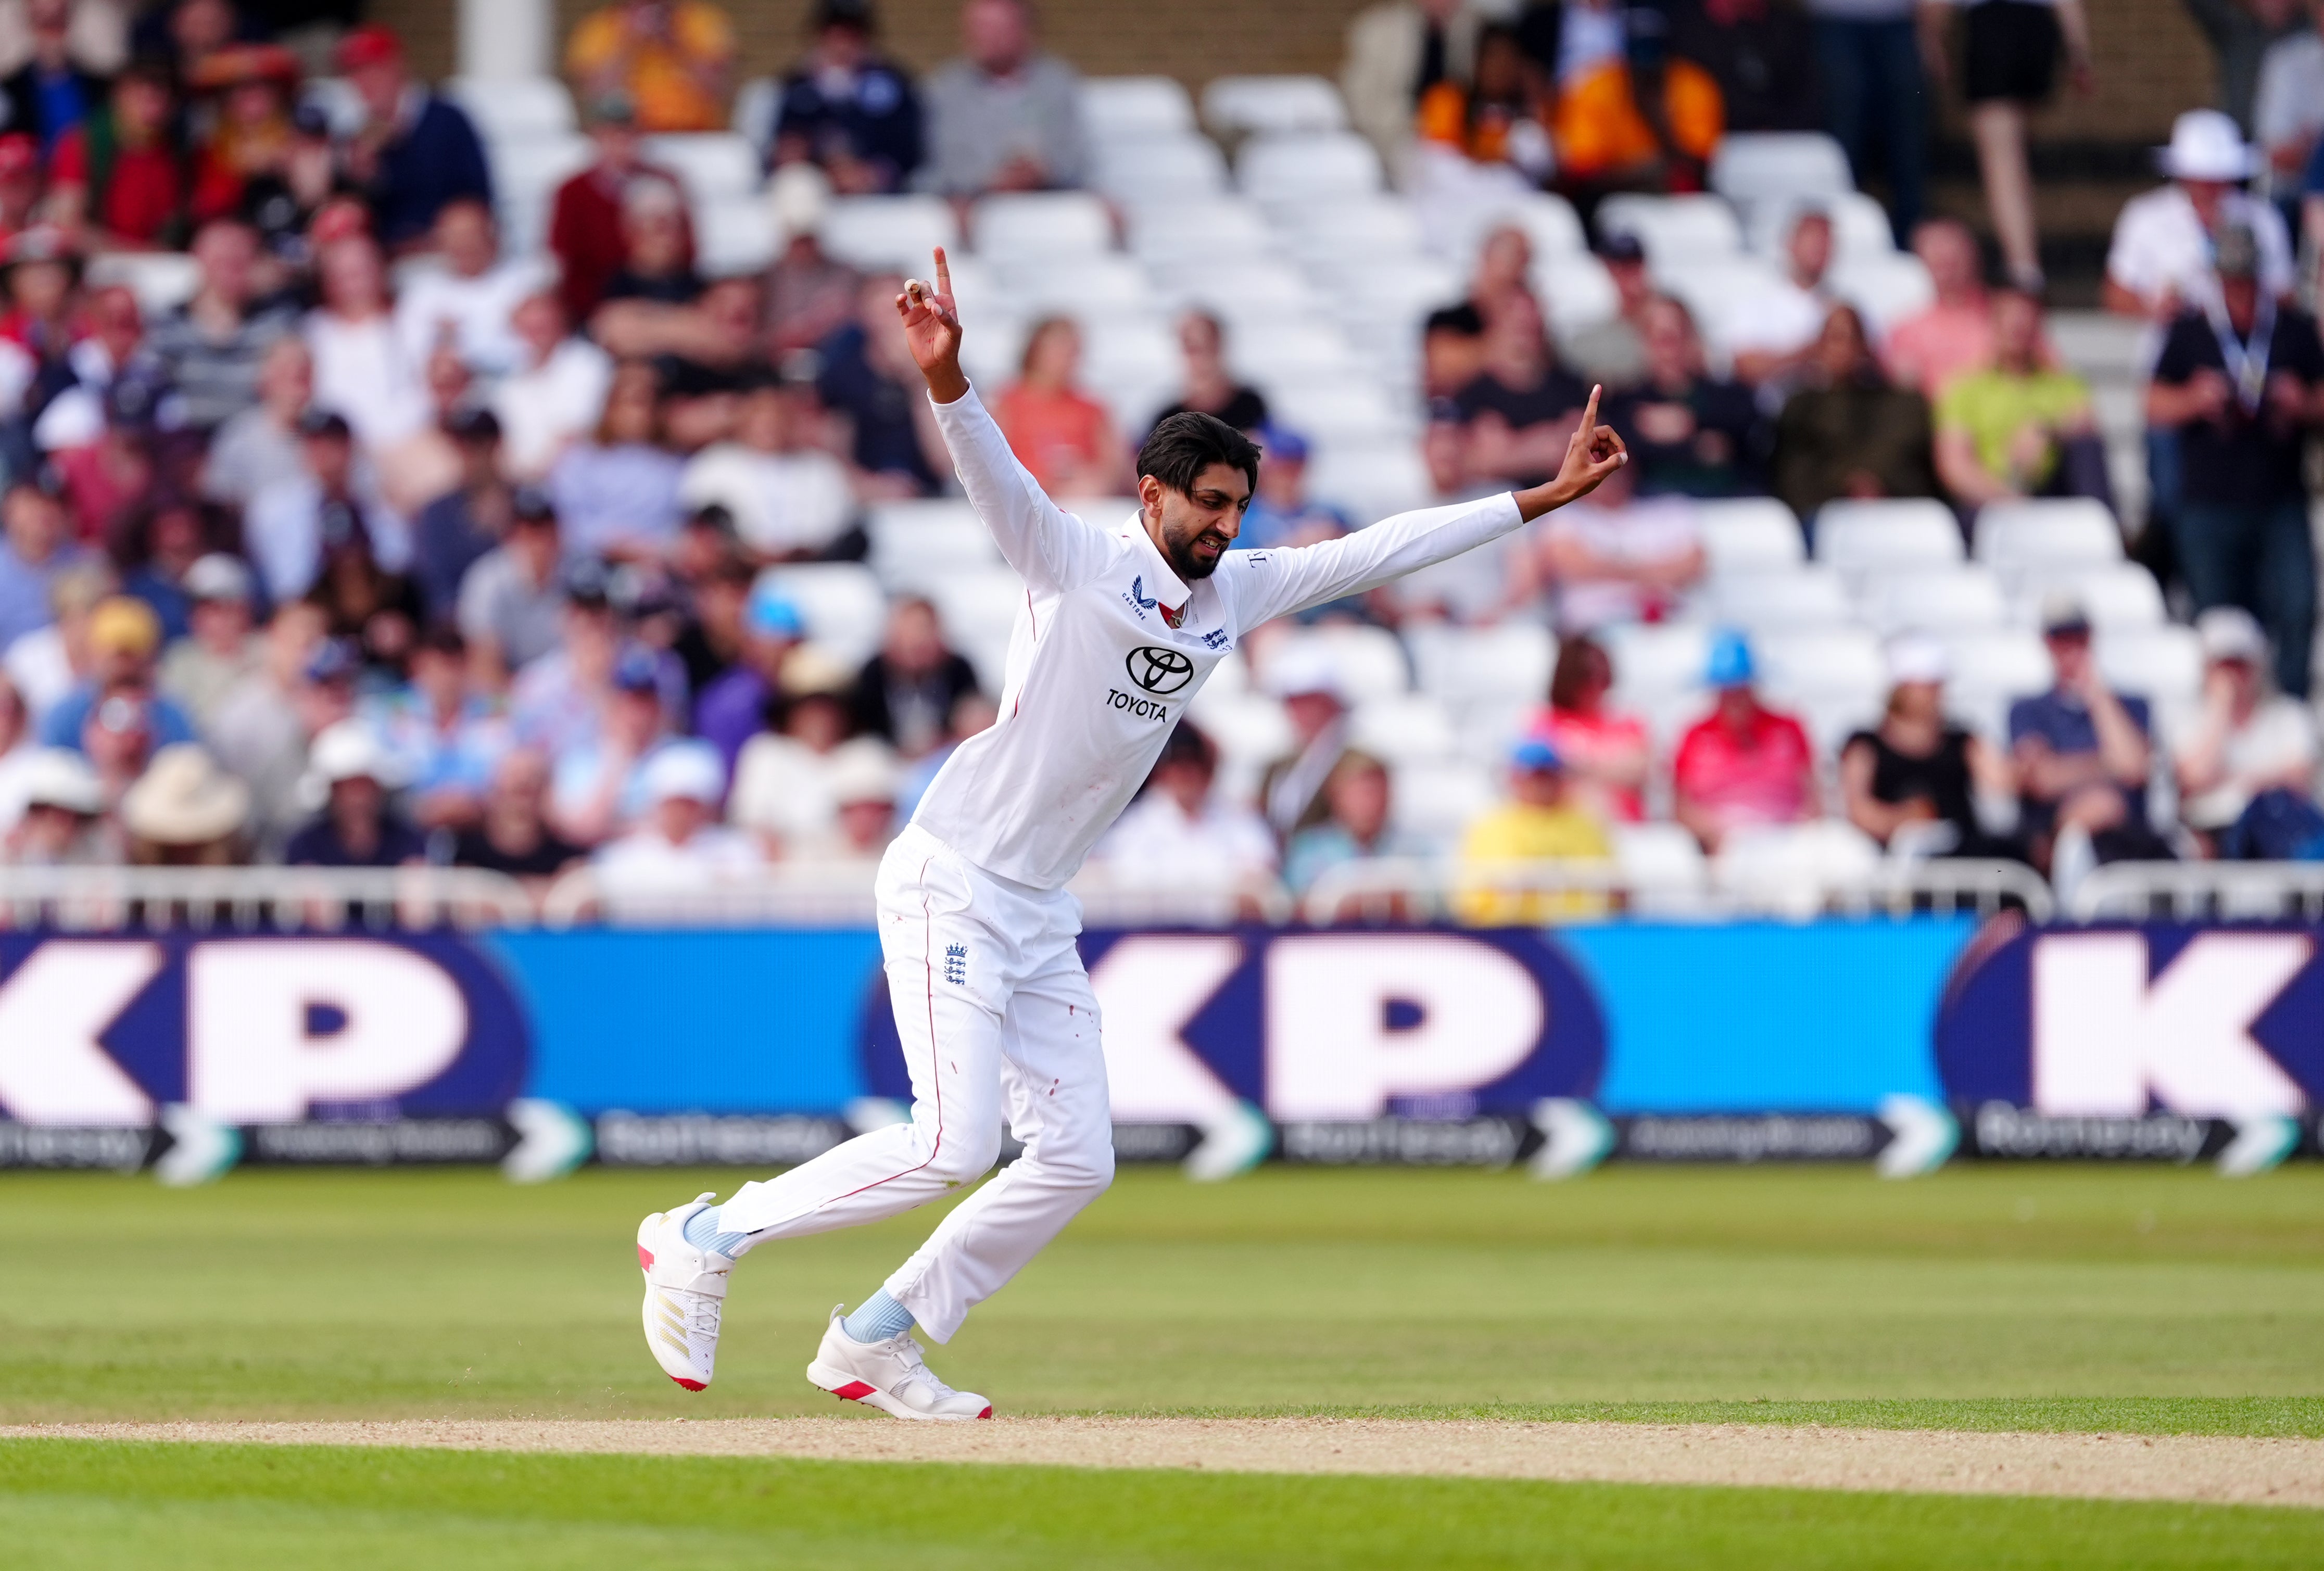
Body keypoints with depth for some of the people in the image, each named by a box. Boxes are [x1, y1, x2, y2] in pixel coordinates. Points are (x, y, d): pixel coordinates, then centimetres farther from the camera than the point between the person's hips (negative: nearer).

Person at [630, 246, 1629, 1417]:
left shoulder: (1234, 592, 8)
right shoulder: (1077, 563, -11)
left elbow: (1383, 550, 10)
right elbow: (993, 475, -29)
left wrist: (1544, 497, 8)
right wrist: (946, 376, -49)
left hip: (1040, 914, 8)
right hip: (949, 886, -8)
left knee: (1075, 1161, 4)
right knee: (955, 1142, -18)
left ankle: (873, 1343, 16)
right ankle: (705, 1238, -4)